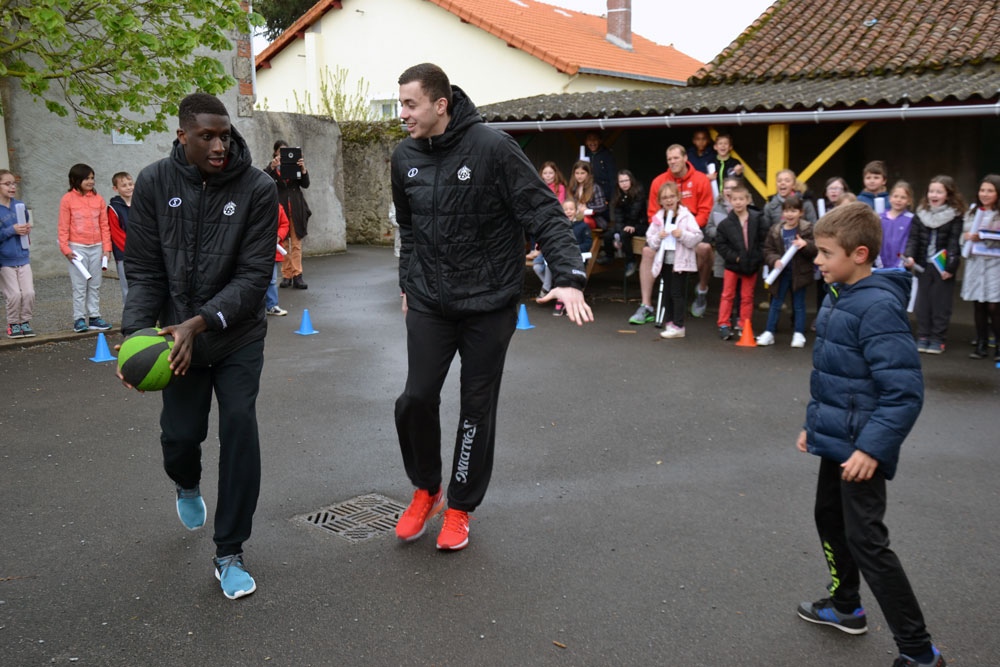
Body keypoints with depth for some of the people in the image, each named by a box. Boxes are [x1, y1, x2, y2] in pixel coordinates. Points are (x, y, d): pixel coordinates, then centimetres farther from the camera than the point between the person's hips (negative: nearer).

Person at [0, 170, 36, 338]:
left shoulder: (20, 205, 4)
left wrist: (27, 229, -2)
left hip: (22, 257, 4)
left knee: (29, 293, -1)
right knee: (14, 294, -4)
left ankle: (25, 321, 16)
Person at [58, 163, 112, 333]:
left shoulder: (98, 199, 5)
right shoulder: (68, 199, -3)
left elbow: (104, 225, 7)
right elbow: (63, 227, -3)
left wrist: (106, 247, 2)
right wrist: (65, 248, -9)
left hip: (97, 247, 3)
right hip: (77, 248, -3)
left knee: (95, 285, 8)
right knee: (79, 286, 0)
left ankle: (94, 317, 15)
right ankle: (79, 319, 5)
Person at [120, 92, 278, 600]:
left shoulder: (258, 189, -13)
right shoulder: (154, 183, -7)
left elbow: (254, 274, -16)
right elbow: (143, 269, -5)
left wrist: (199, 323, -26)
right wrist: (136, 333, -19)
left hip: (238, 336, -1)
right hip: (179, 334, 1)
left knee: (239, 432, -9)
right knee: (180, 434, 2)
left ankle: (229, 554, 7)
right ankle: (187, 485, 43)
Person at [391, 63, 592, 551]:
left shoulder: (492, 147, -14)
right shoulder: (404, 158, 3)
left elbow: (544, 213, -16)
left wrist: (568, 276, -27)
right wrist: (408, 283, 19)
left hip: (489, 304, -4)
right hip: (428, 304, 4)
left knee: (477, 408, 7)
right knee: (416, 399, 0)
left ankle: (460, 506, 25)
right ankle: (426, 490, 27)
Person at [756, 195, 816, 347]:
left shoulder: (807, 228, -7)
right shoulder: (775, 230, -1)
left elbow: (817, 248, -11)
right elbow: (767, 250, 0)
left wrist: (805, 244, -29)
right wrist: (774, 260, -19)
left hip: (799, 273, -2)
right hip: (781, 272, 2)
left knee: (799, 304, 8)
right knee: (775, 304, 8)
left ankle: (799, 334, 17)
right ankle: (769, 332, 14)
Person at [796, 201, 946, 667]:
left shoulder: (878, 306, -23)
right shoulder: (838, 296, 5)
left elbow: (905, 390, -26)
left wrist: (873, 448, -28)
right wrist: (815, 424, 19)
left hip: (861, 448, -9)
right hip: (836, 439, 9)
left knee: (865, 541, -2)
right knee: (830, 518, 22)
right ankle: (845, 606, 42)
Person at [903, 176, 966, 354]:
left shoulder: (956, 216, -4)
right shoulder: (921, 213, 6)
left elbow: (955, 243, -8)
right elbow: (913, 238, 3)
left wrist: (951, 267, -15)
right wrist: (910, 256, -13)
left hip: (943, 267, -3)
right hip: (923, 265, 3)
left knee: (941, 304, 2)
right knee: (923, 302, 8)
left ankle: (938, 339, 9)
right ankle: (923, 337, 17)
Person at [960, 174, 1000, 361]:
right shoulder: (972, 212, 15)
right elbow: (963, 235, 19)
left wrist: (982, 237, -15)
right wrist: (967, 237, 0)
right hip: (975, 263, 5)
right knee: (978, 305, 6)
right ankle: (981, 344, 14)